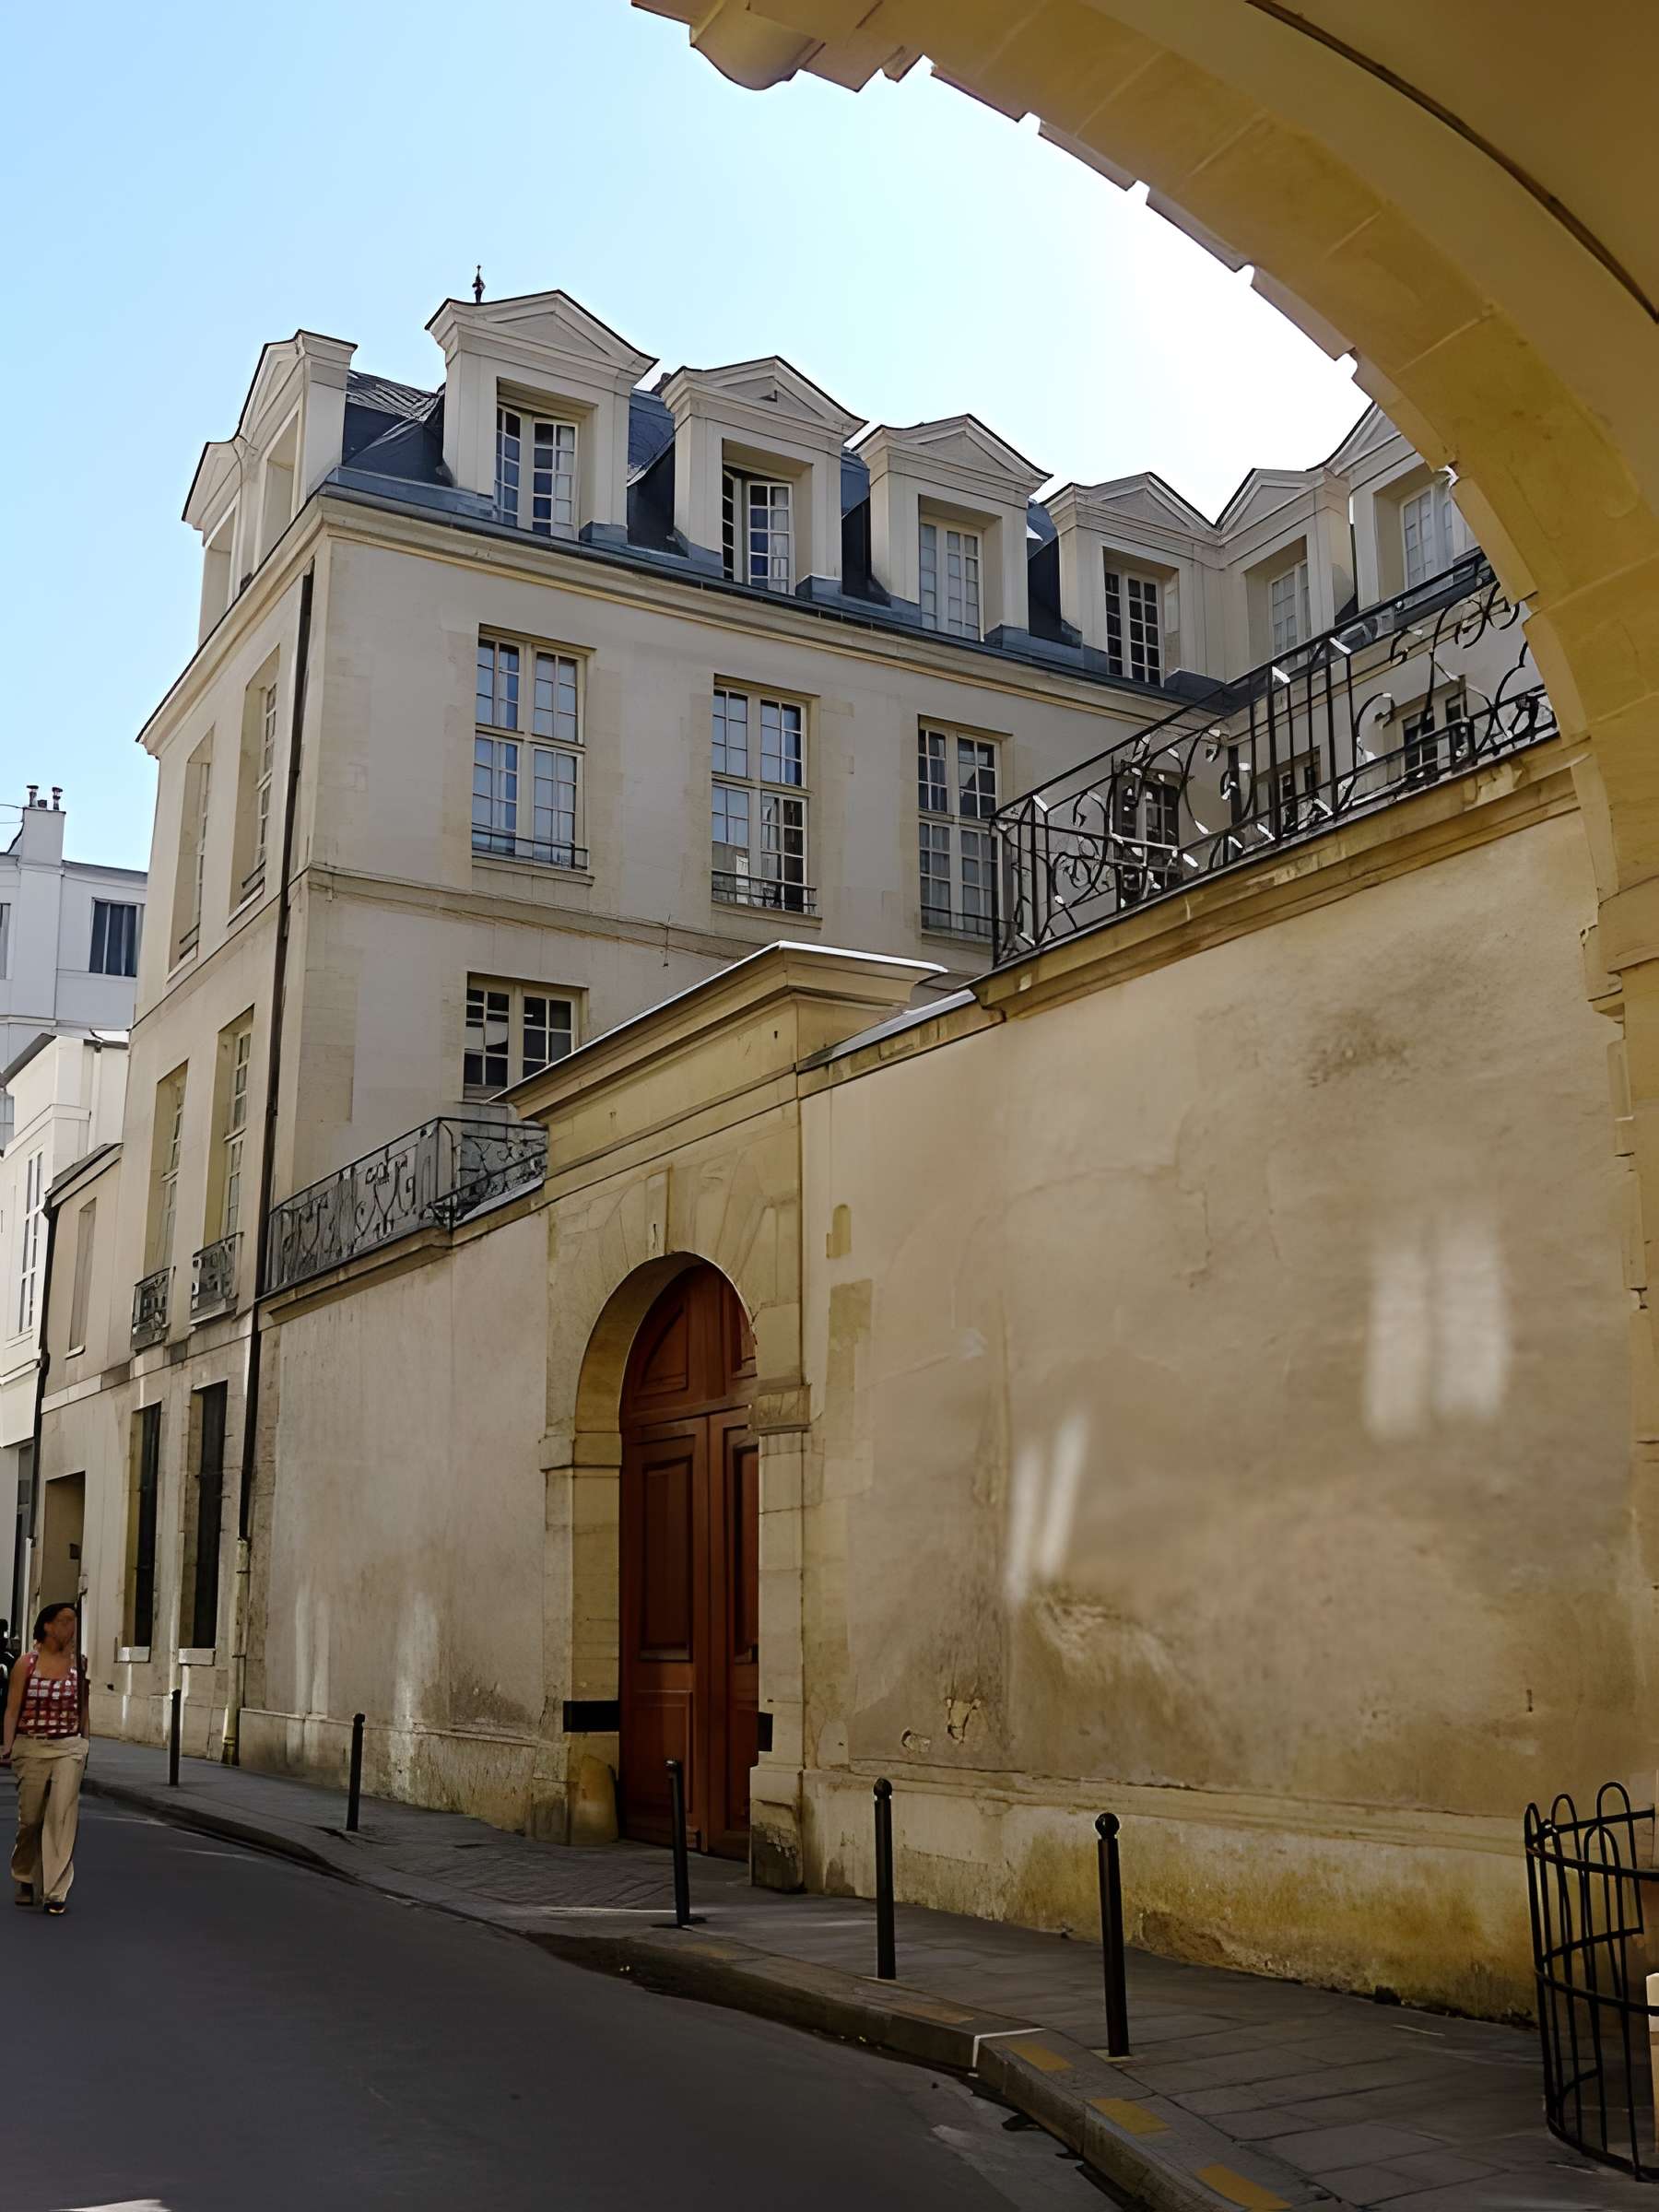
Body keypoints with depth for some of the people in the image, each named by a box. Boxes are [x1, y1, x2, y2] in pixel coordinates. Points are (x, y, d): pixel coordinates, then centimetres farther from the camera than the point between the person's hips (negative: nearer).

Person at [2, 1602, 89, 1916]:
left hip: (68, 1748, 0)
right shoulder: (26, 1663, -2)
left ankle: (56, 1890, -9)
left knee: (62, 1816, -12)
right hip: (31, 1748, 0)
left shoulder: (78, 1662, 3)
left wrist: (84, 1744, 12)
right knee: (30, 1819, 8)